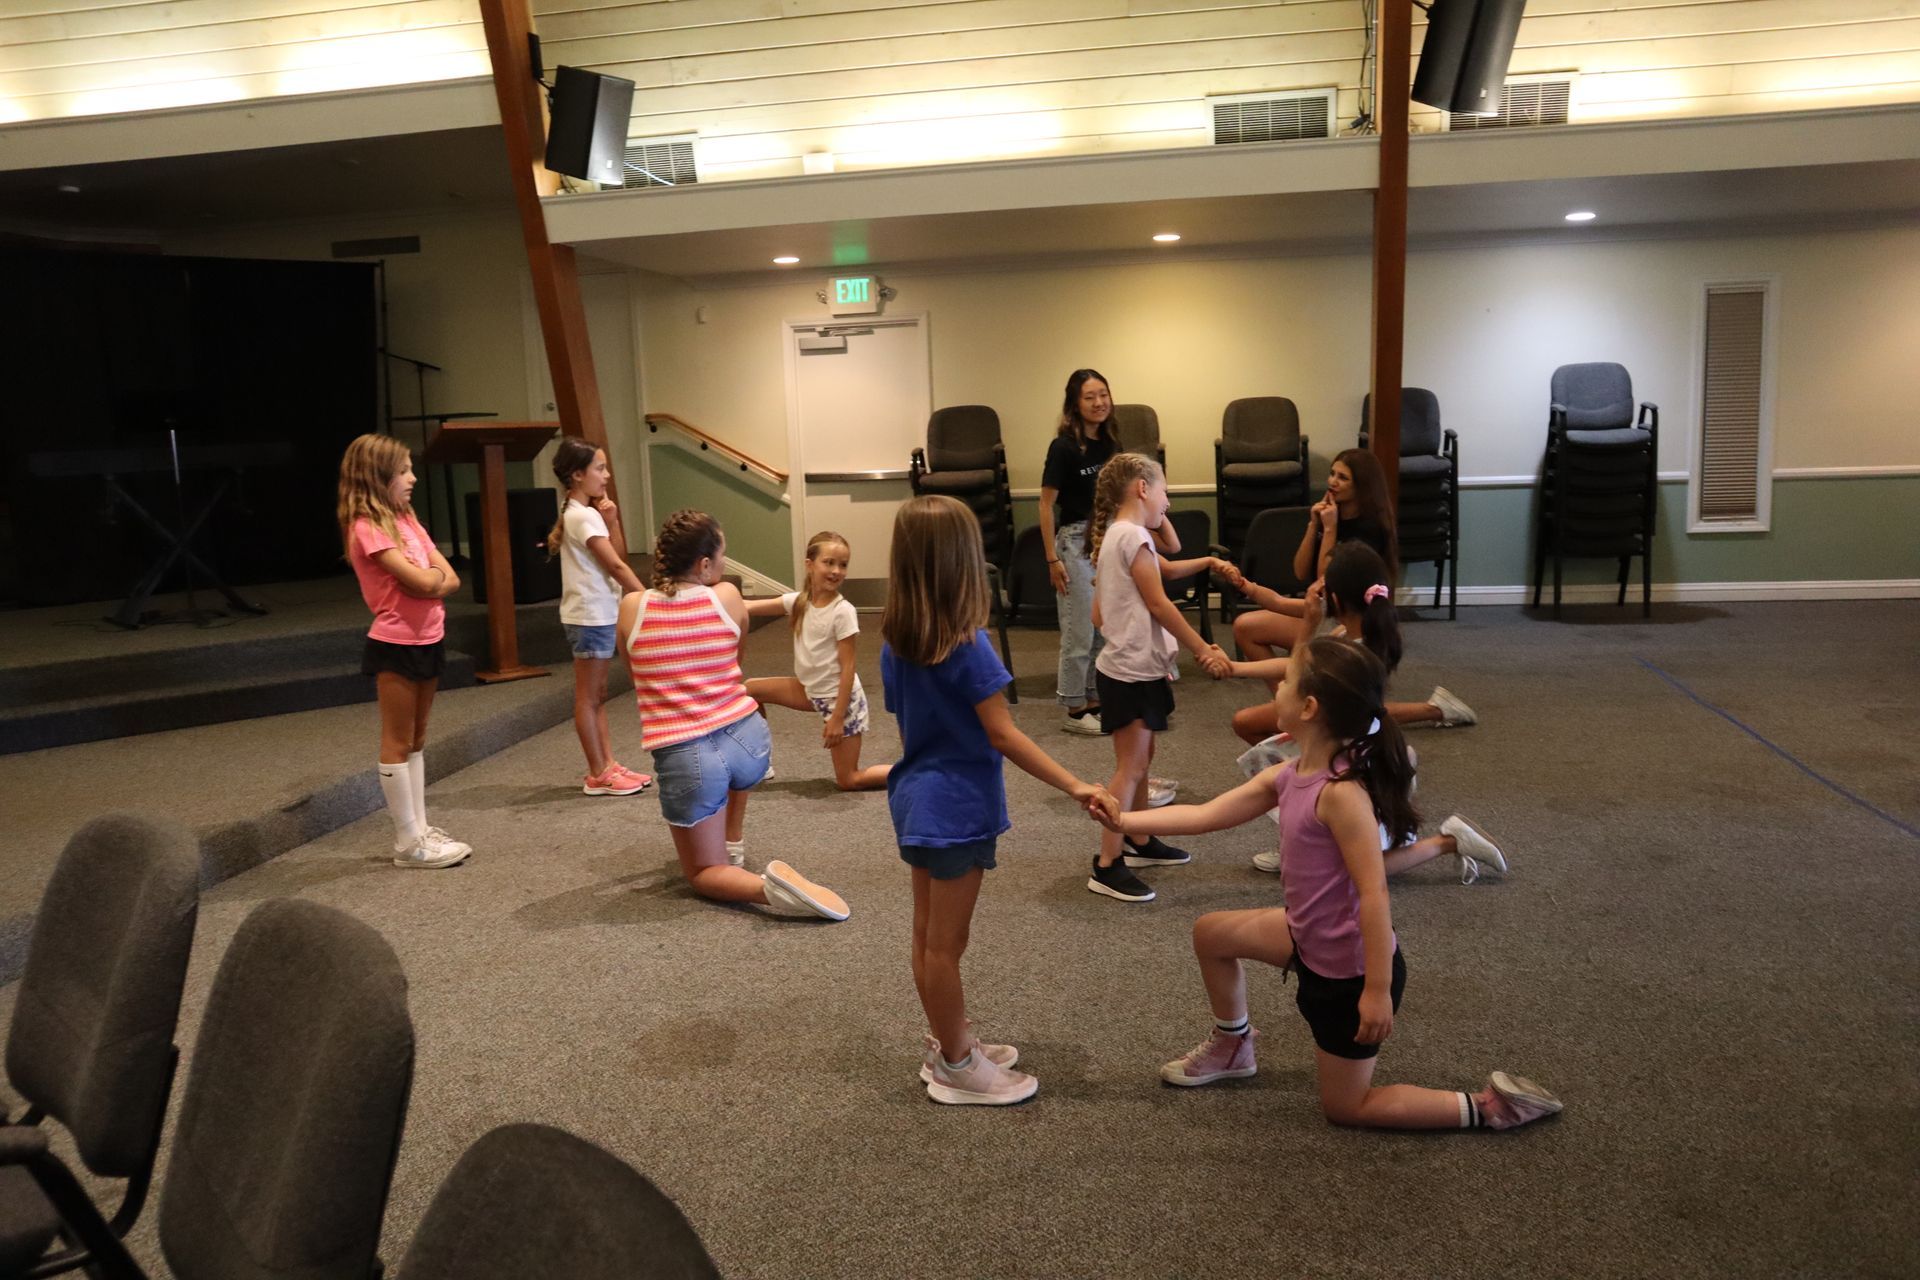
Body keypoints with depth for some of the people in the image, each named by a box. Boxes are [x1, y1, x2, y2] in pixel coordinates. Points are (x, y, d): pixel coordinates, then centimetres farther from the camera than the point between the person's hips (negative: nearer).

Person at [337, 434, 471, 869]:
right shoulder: (368, 528, -15)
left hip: (428, 638, 8)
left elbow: (451, 580, 5)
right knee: (398, 743, 0)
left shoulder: (406, 521, 11)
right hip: (396, 643, -8)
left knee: (416, 739, 14)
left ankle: (420, 828, 22)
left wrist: (427, 580, -14)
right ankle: (408, 843, 6)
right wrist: (435, 573, -2)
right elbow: (422, 582, -23)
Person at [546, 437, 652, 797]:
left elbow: (619, 554, 12)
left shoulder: (582, 513, 12)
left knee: (597, 696, 12)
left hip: (597, 614, 10)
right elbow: (616, 566, -19)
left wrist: (612, 520, -1)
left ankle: (607, 765, 18)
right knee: (588, 698, -1)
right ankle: (598, 775, 5)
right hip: (590, 616, -10)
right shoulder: (584, 516, -17)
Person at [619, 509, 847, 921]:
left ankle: (767, 887, -17)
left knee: (704, 873, 15)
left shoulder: (632, 607, -5)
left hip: (685, 760, -2)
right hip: (750, 742, 3)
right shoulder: (727, 598, -4)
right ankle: (733, 843, 39)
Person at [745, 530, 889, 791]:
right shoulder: (800, 601, -4)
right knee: (750, 690, 6)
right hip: (812, 691, 7)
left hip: (839, 697, -7)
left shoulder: (843, 612, -22)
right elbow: (750, 607, -6)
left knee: (848, 781, -3)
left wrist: (837, 718, -21)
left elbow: (847, 669, -20)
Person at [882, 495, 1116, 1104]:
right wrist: (1076, 787, -20)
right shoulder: (967, 646, -21)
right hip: (956, 808, -8)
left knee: (927, 933, 18)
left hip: (915, 800, 8)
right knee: (945, 944, 4)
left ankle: (946, 1045, 34)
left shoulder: (895, 643, 1)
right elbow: (1003, 736, -22)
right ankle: (957, 1068, 19)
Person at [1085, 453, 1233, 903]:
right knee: (1130, 767, -8)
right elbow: (1158, 603, -18)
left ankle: (1139, 842, 34)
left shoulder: (1115, 535, 13)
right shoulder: (1133, 536, -18)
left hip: (1135, 666, 10)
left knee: (1140, 760, 20)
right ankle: (1107, 865, -5)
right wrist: (1204, 650, -12)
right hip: (1132, 670, -10)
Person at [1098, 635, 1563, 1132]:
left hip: (1349, 969, -8)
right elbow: (1205, 815, 3)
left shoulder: (1341, 793, -30)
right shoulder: (1288, 777, -3)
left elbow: (1374, 893, -29)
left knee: (1345, 1106, 10)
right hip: (1310, 938, 8)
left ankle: (1489, 1106, 13)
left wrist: (1378, 990, -26)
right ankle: (1232, 1048, 40)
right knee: (1211, 934, 21)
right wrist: (1121, 819, -2)